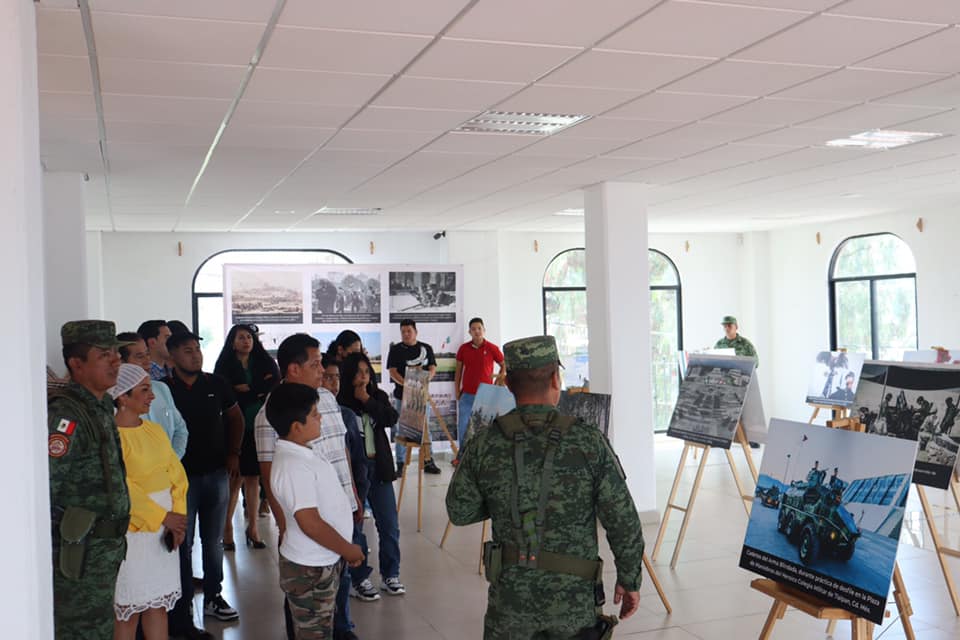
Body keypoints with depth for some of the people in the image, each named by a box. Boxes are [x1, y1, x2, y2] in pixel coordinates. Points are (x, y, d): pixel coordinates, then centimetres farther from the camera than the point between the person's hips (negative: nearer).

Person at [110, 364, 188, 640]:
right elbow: (122, 488, -18)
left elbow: (177, 474, 8)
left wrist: (178, 515, -4)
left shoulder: (155, 430, 10)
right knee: (128, 609, 3)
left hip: (163, 531, 7)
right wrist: (163, 517, -14)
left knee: (158, 604, 13)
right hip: (132, 531, -7)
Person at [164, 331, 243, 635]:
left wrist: (233, 453, 4)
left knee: (213, 540, 15)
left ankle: (213, 597, 28)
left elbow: (235, 417, 12)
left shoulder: (216, 384, 0)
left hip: (216, 473, 4)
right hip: (181, 476, -3)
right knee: (183, 544, 3)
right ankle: (181, 609, 12)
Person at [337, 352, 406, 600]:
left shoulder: (378, 397, 6)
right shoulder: (340, 403, -9)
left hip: (378, 467, 4)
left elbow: (391, 419, -11)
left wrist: (367, 400, -12)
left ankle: (390, 574, 22)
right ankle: (360, 580, 16)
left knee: (389, 524, 8)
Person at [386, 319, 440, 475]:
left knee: (424, 427, 6)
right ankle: (400, 464, 7)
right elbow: (392, 371, -6)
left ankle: (428, 461, 13)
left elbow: (432, 368, 4)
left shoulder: (426, 348, 8)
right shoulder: (395, 349, 2)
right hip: (402, 394, -2)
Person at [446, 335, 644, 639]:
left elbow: (460, 512, 4)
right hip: (575, 596, -1)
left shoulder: (484, 445, -7)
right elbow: (623, 521, -8)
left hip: (510, 595, 1)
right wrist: (630, 580, 5)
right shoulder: (590, 442, -11)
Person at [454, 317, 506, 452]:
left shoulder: (492, 348, -2)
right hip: (466, 395, 2)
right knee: (463, 427, 1)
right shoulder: (463, 348, 4)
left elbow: (504, 366, 9)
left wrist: (497, 385, 3)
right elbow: (458, 371, 10)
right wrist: (457, 392, 6)